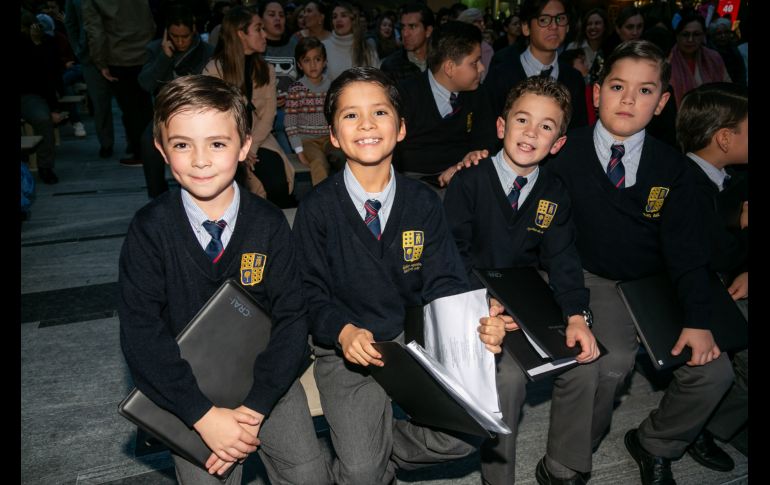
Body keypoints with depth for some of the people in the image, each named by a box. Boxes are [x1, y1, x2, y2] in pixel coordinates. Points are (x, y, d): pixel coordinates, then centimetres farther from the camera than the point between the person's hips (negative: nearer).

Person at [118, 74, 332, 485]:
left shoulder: (269, 224, -8)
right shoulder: (150, 229, -10)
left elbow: (292, 317, -9)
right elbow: (140, 333, -14)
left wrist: (255, 407, -19)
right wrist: (205, 415, -22)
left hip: (265, 377, 1)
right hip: (188, 385, 0)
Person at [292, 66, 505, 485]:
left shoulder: (423, 203, -2)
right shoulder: (317, 207, -8)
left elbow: (444, 283, -4)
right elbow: (311, 293, -7)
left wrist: (477, 326, -24)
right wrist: (345, 331, -27)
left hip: (417, 338, 3)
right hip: (348, 348, -2)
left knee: (468, 434, -11)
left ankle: (384, 448, 15)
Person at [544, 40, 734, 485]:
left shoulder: (672, 168, 1)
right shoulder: (566, 153, -6)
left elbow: (687, 248, -3)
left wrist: (698, 320, -11)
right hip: (592, 281, -3)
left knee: (713, 371, -9)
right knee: (611, 361, -29)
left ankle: (655, 444, 23)